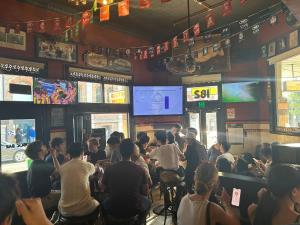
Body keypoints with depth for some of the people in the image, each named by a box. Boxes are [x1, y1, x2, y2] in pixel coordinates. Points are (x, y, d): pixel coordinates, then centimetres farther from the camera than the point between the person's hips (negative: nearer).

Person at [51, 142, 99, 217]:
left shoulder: (63, 167, 0)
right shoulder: (88, 165, -9)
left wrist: (54, 157, 33)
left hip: (65, 211, 4)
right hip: (84, 209, -3)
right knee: (96, 203, 27)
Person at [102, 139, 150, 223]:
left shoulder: (109, 169, -14)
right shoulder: (140, 170, -16)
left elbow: (104, 189, 3)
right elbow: (145, 193, -3)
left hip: (113, 211, 1)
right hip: (134, 210, -1)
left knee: (104, 202, 33)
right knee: (147, 202, 30)